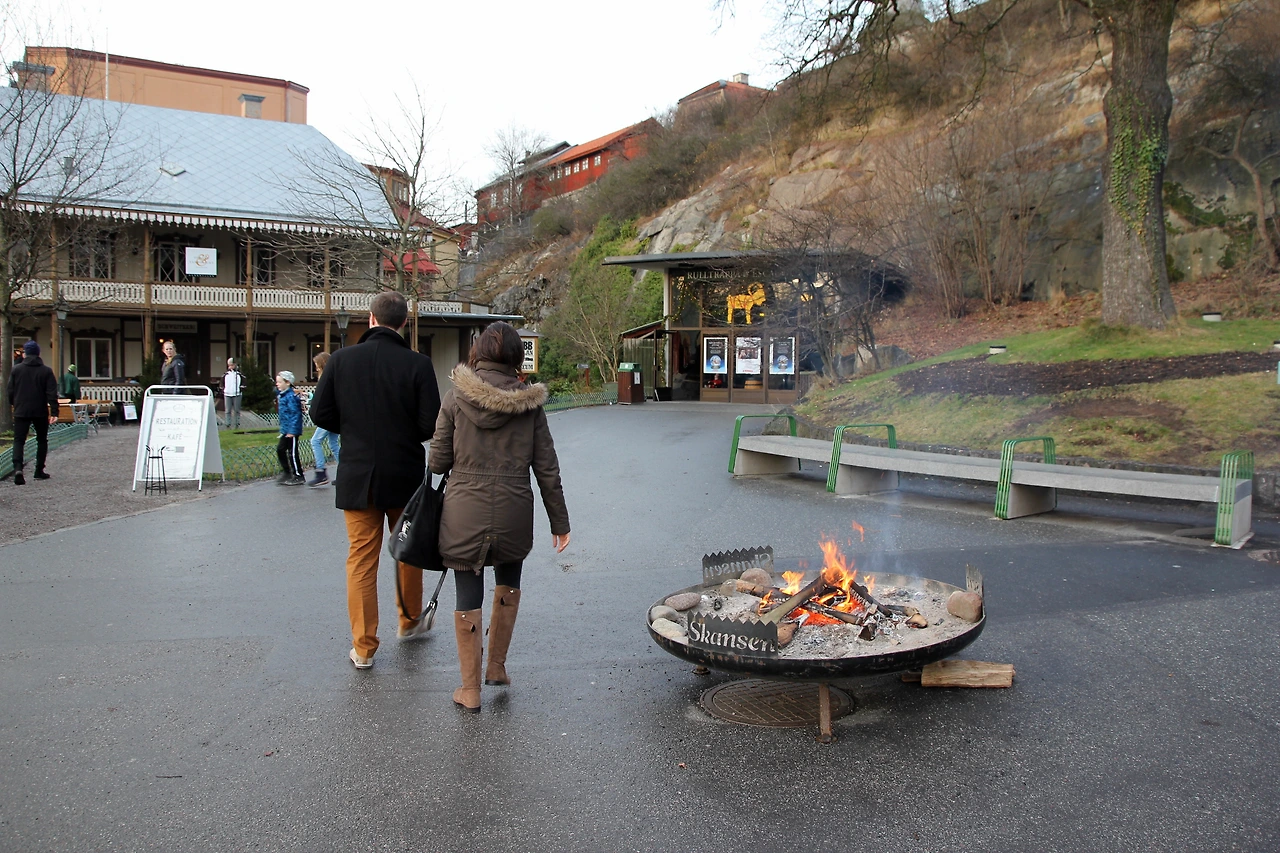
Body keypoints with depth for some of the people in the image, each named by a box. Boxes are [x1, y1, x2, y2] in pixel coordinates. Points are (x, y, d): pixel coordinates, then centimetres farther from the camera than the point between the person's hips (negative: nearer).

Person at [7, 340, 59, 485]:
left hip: (21, 412, 0)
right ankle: (39, 471, 14)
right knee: (42, 441, 14)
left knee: (19, 440, 0)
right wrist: (54, 412, -10)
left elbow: (10, 391, 5)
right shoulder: (46, 371, -2)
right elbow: (52, 393, -8)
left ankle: (17, 468, -21)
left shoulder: (16, 369, 1)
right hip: (41, 412, 0)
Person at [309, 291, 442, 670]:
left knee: (361, 560, 9)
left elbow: (320, 414, -4)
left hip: (357, 476, 1)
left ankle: (363, 647, 12)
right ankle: (410, 622, 36)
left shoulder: (342, 359, -6)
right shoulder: (418, 364, -12)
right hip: (405, 477, -1)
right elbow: (431, 424, -14)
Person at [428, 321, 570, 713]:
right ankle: (497, 666, 32)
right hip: (514, 513, 1)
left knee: (468, 598, 9)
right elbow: (547, 467, 0)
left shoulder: (455, 397, -4)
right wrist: (559, 521, 8)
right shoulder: (529, 402, -2)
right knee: (508, 583, 26)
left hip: (464, 513, -1)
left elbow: (438, 461, -3)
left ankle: (470, 690, 18)